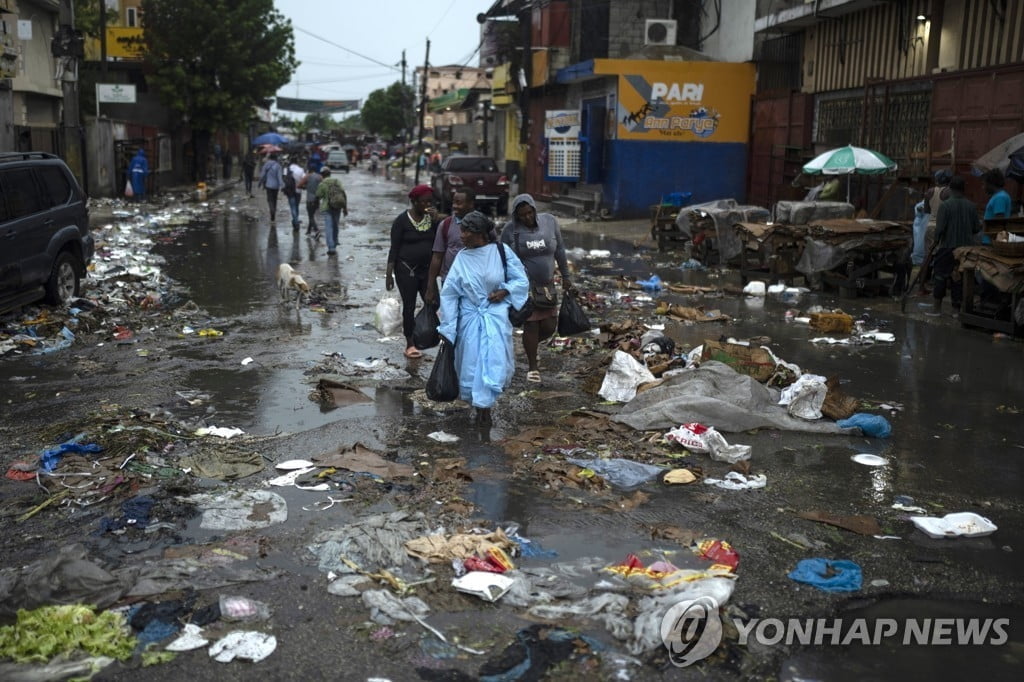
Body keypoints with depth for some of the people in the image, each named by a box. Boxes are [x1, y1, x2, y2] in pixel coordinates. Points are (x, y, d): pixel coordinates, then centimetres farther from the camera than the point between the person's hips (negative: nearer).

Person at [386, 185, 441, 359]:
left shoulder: (431, 217, 5)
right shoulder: (402, 220, -7)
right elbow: (394, 248, -6)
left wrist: (436, 220, -13)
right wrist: (389, 273, -10)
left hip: (427, 269, 4)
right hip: (406, 269, -4)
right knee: (409, 307, 2)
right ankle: (410, 344, 12)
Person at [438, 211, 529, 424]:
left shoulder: (501, 251, -6)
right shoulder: (461, 258, -2)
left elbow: (522, 280, 2)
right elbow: (449, 293, 0)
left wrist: (505, 291, -16)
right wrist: (447, 327, -1)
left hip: (496, 316, -2)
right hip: (470, 317, 2)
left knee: (494, 361, -7)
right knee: (471, 362, 5)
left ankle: (484, 404, 7)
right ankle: (480, 403, 24)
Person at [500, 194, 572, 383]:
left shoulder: (549, 221, -4)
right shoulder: (510, 230, -9)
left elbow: (560, 251, 6)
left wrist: (565, 277, 9)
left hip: (546, 284, 3)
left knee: (549, 326, 4)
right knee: (531, 325, 0)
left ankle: (531, 344, 37)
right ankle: (533, 366, 16)